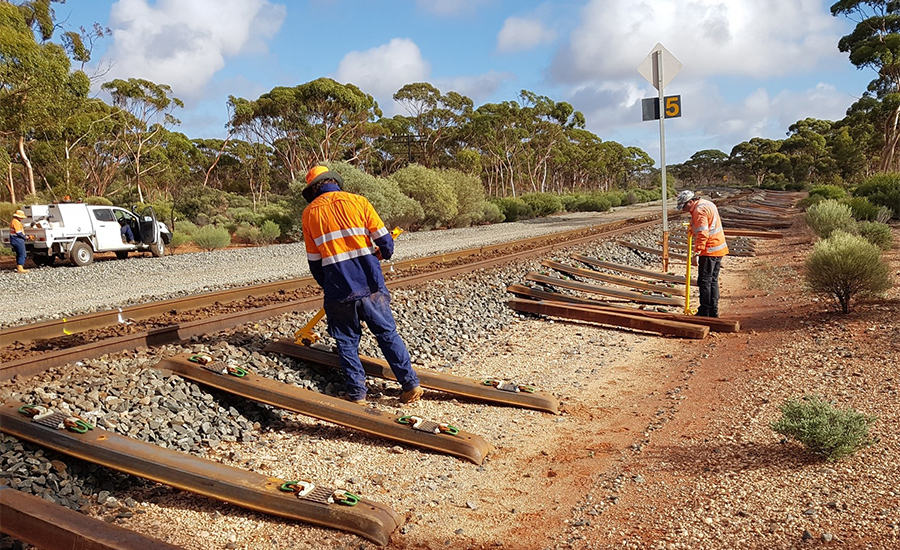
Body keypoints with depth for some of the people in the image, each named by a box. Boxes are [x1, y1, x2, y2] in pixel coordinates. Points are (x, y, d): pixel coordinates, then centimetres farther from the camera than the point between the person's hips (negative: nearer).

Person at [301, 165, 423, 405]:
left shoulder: (309, 213, 6)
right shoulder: (358, 201, 2)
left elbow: (314, 260, 10)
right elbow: (385, 240, -1)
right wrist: (383, 254, 22)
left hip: (339, 291, 0)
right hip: (371, 285, 0)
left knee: (347, 342, 13)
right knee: (388, 334, 10)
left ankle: (357, 393, 14)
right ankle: (411, 384, 11)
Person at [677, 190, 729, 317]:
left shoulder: (699, 210, -17)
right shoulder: (708, 204, 15)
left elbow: (702, 234, -25)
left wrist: (696, 253, -27)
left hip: (709, 250, -10)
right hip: (719, 249, 10)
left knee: (704, 281, -4)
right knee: (713, 281, 13)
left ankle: (704, 313, -1)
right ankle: (713, 312, 18)